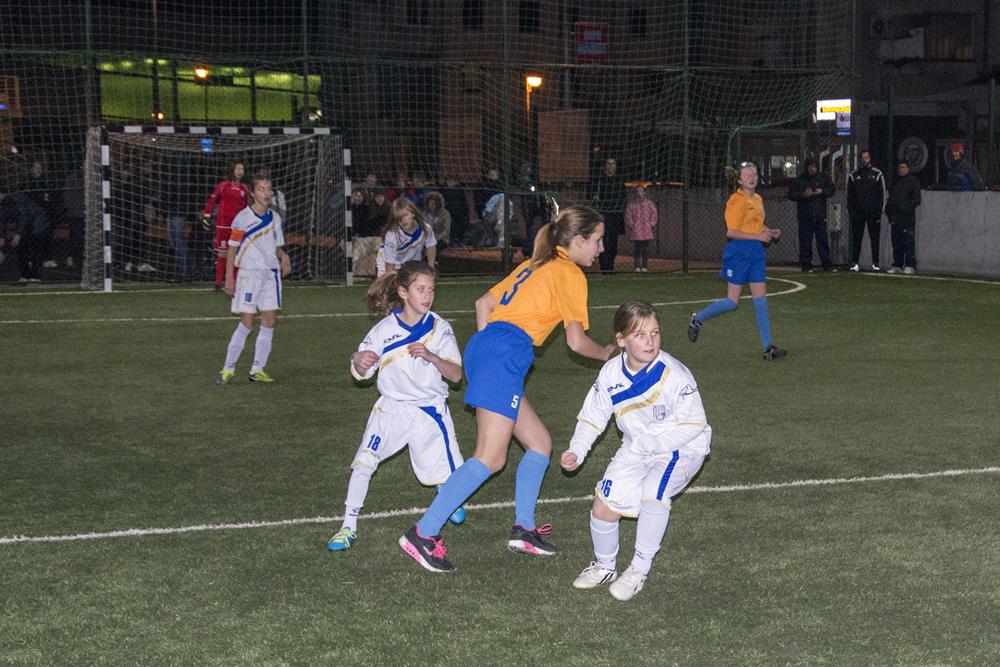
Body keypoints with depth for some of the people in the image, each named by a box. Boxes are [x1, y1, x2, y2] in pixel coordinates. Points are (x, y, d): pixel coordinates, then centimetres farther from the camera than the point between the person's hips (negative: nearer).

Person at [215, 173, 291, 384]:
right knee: (246, 323, -8)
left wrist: (283, 257, -2)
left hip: (271, 274, 5)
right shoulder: (242, 218, -6)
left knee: (270, 321, 0)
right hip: (248, 274, -5)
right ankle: (228, 369, 3)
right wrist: (229, 278, -9)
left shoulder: (275, 218, 10)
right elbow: (232, 249, -4)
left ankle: (257, 370, 8)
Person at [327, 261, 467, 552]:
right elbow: (361, 375, -1)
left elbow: (456, 375, -12)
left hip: (429, 410, 0)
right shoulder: (385, 329, -8)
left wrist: (431, 356, -30)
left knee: (447, 477, 4)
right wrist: (358, 361, -25)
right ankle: (348, 528, -8)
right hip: (390, 408, 0)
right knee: (363, 462, -19)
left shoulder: (439, 328, -7)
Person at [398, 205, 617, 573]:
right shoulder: (569, 274, -1)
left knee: (540, 442, 15)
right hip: (505, 353, -10)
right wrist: (607, 353, 17)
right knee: (490, 458, -12)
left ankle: (523, 529, 14)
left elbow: (483, 303, 27)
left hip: (484, 342, 10)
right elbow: (577, 341, -3)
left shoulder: (534, 265, 25)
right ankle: (423, 534, -16)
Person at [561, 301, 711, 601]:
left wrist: (652, 444, -26)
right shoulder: (611, 373, -11)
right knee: (603, 507, -4)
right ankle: (604, 566, 27)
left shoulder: (674, 374, -25)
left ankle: (640, 569, -13)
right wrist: (576, 451, -13)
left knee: (654, 491, -32)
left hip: (681, 448, -5)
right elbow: (593, 416, 1)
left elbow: (695, 423, -20)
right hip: (635, 450, 5)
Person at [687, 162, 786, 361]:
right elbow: (731, 232, -18)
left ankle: (768, 348, 2)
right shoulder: (737, 200, -13)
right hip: (738, 252, -7)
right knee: (732, 301, -3)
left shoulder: (758, 199, 14)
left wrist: (769, 232, 9)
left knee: (760, 299, 3)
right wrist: (758, 236, -19)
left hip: (756, 252, 8)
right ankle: (698, 319, 20)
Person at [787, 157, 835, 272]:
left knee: (823, 241, 2)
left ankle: (826, 263, 7)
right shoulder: (799, 180, 3)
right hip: (805, 216, -1)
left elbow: (832, 189, 8)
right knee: (805, 242, 0)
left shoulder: (823, 178, 8)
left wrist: (822, 192, -11)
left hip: (820, 216, 1)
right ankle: (806, 264, 5)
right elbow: (791, 194, -1)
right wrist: (803, 194, -17)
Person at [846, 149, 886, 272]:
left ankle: (875, 263, 2)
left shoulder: (877, 174, 7)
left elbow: (882, 193, 5)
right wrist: (851, 210, -1)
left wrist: (879, 210, -4)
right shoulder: (853, 175, 10)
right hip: (858, 212, 1)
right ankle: (854, 263, 1)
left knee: (875, 238, -1)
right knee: (856, 238, -1)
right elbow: (849, 194, 10)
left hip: (873, 212, -1)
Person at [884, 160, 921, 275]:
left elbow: (916, 199, -5)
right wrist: (888, 210, 9)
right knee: (896, 243, 8)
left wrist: (907, 209, -16)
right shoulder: (895, 182, 21)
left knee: (908, 243, -9)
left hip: (907, 217, -7)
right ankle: (897, 265, 12)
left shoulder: (913, 181, 1)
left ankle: (910, 266, -9)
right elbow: (890, 198, 24)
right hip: (895, 217, 7)